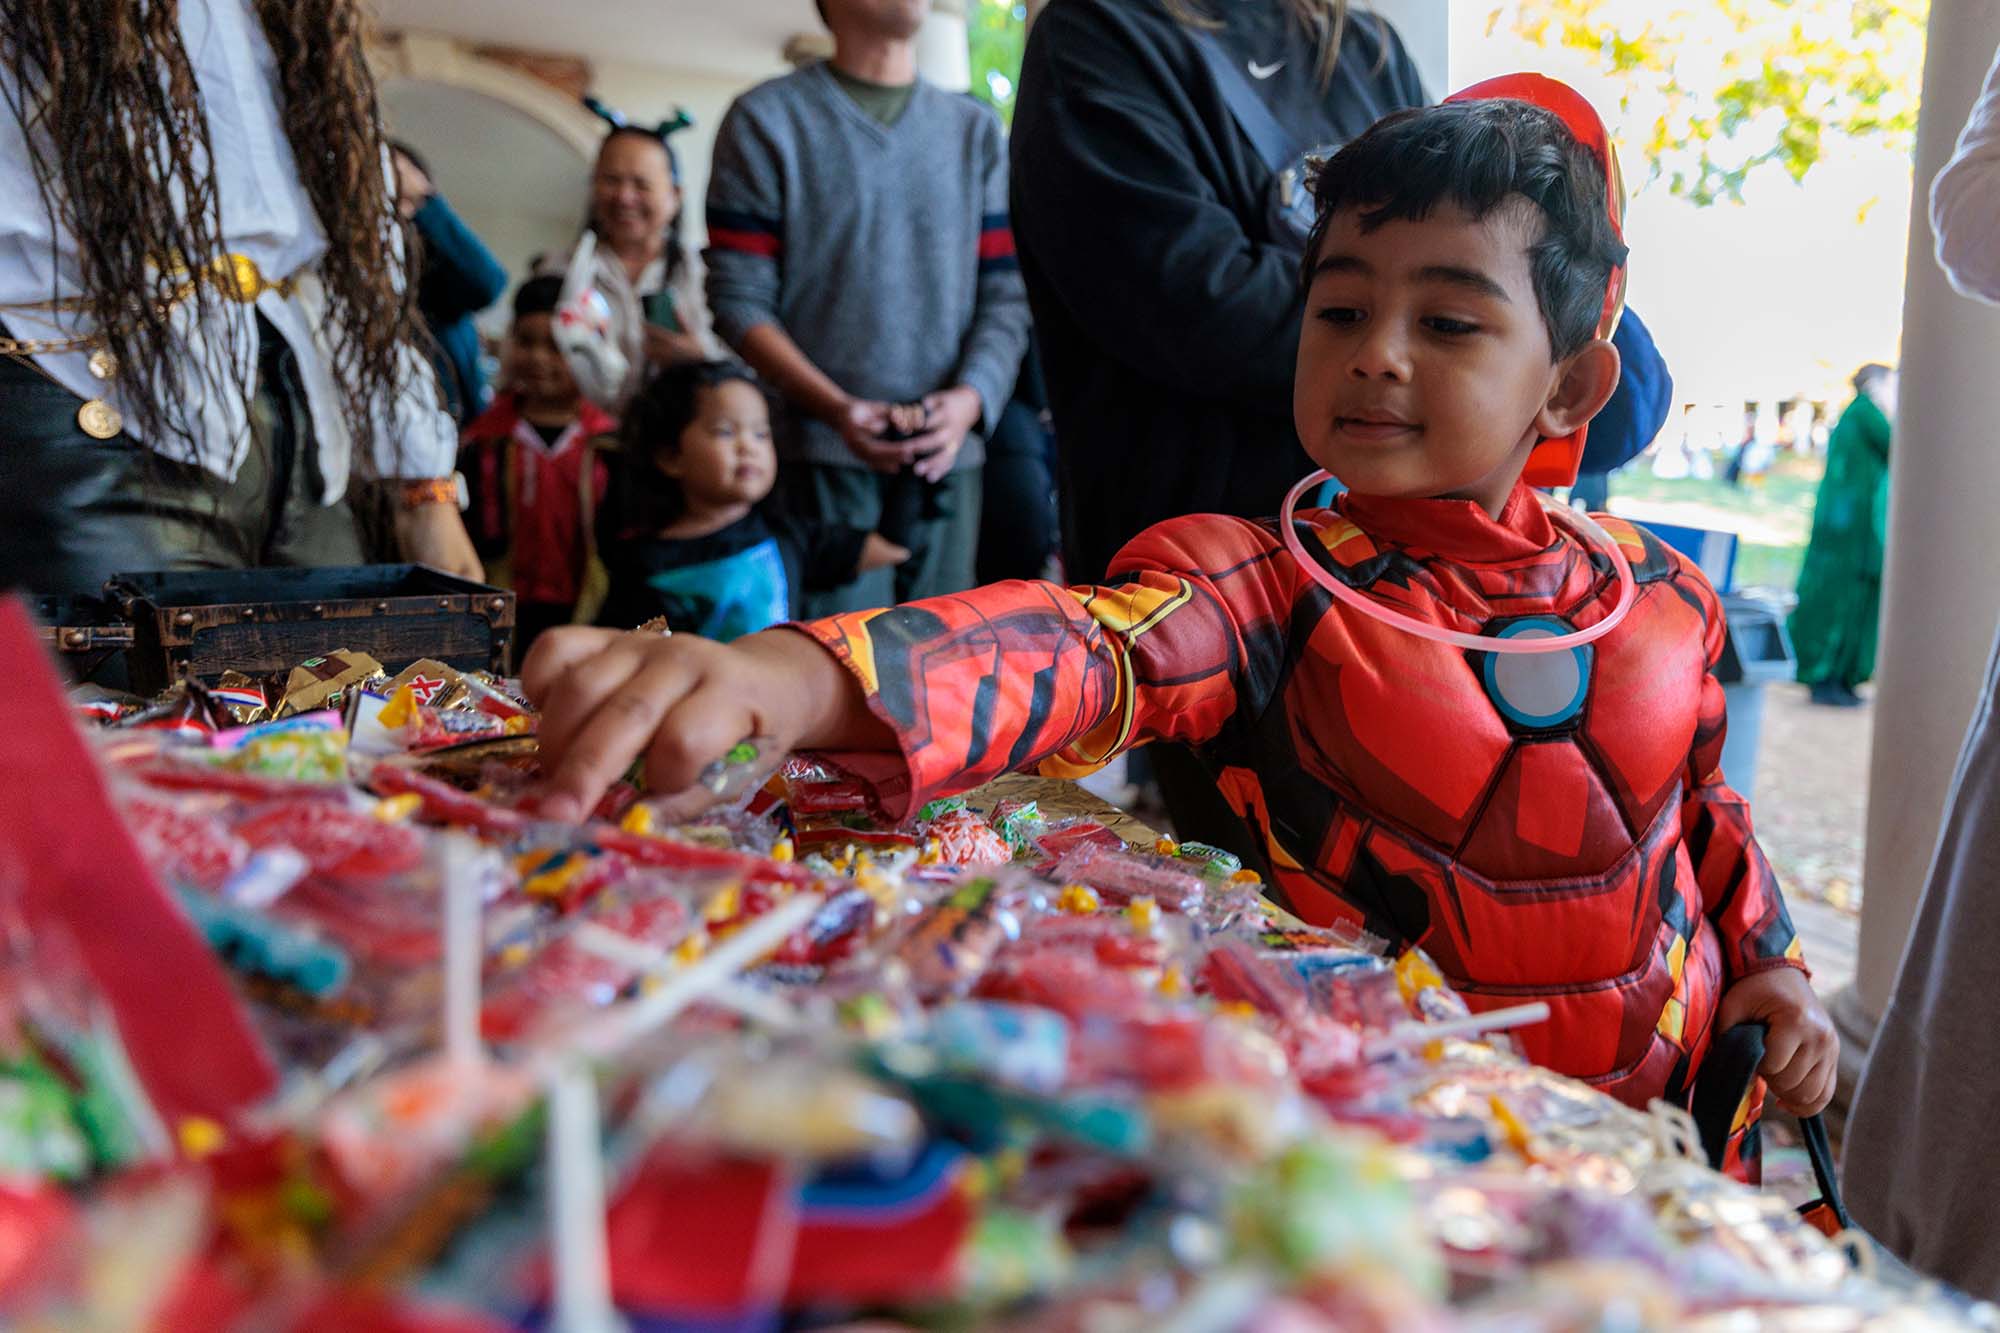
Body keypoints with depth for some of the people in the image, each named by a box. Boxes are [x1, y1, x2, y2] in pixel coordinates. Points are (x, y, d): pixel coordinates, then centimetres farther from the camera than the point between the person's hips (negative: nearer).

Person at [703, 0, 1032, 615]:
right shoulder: (766, 119, 5)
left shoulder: (976, 131, 15)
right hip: (823, 454, -3)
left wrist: (971, 398, -11)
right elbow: (737, 299, -1)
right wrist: (836, 407, -16)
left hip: (949, 451, 3)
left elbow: (1005, 294, 10)